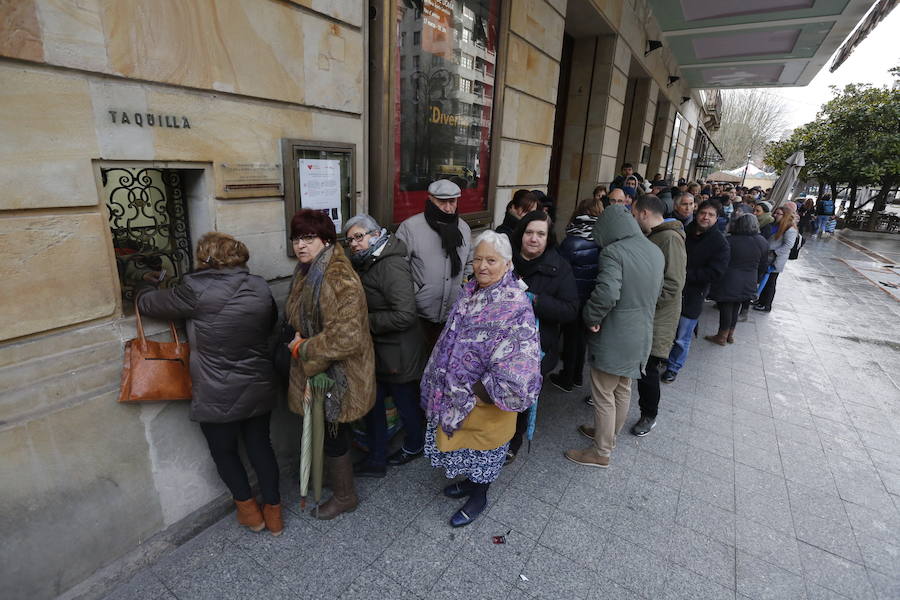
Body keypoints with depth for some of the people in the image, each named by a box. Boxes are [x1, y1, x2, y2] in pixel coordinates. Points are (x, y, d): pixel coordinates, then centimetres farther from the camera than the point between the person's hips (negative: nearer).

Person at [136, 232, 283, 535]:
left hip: (218, 397, -4)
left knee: (224, 451, 20)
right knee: (260, 444, 19)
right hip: (259, 388, 4)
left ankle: (249, 510, 35)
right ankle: (273, 511, 32)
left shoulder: (197, 290, -18)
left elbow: (149, 303, -1)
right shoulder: (260, 287, -4)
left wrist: (142, 288, 20)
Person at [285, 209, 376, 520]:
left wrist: (303, 349, -20)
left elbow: (346, 337, -33)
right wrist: (299, 340, 7)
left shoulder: (338, 279, -27)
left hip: (337, 375, -9)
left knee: (333, 435, 10)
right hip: (316, 370, 9)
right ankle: (334, 478, 49)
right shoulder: (308, 272, 5)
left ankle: (344, 496, 34)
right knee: (326, 432, 25)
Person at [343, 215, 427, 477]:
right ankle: (376, 460, 33)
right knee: (372, 404, 16)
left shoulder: (392, 266, -24)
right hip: (376, 350, 9)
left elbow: (405, 315, -30)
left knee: (406, 403, 15)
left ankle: (414, 446, 42)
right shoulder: (366, 264, 6)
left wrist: (366, 322, -22)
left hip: (397, 353, -9)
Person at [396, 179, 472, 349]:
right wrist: (413, 295, -15)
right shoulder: (410, 227, -11)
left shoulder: (464, 228, 8)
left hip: (453, 314, 5)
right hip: (419, 316, -4)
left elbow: (469, 263, 19)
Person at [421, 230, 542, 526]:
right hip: (456, 393, 7)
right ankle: (471, 480, 52)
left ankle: (478, 496, 42)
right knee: (462, 440, 25)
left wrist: (479, 389, -20)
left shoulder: (515, 305, -25)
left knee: (481, 444, 16)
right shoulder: (471, 291, 0)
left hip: (486, 399, -7)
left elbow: (518, 361, -30)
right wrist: (446, 382, 11)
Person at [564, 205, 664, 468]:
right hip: (641, 335, 8)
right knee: (623, 389, 23)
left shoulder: (614, 252, -20)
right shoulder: (655, 251, 5)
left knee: (603, 395, 6)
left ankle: (601, 452, 20)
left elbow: (607, 294, -32)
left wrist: (591, 318, -16)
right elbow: (656, 292, 14)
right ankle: (609, 434, 42)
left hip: (613, 339, -8)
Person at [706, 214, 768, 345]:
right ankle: (730, 335, 31)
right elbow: (763, 265, 10)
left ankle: (722, 336, 18)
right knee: (736, 308, 18)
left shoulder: (729, 241, -19)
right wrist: (756, 279, 24)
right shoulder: (763, 242, 0)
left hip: (729, 283, -5)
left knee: (725, 307, 6)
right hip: (748, 283, 5)